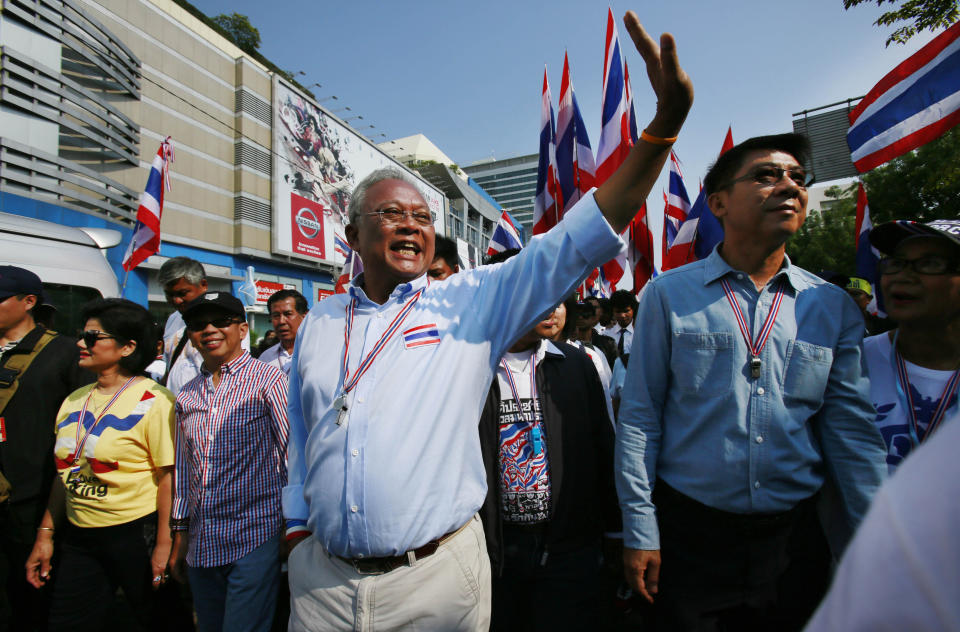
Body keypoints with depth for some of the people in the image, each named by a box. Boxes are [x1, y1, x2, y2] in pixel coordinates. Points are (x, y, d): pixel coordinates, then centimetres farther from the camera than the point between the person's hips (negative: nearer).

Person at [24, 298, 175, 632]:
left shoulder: (154, 401, -16)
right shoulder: (74, 401, 7)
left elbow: (169, 476, -18)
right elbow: (66, 471, 14)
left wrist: (164, 544, -19)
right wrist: (46, 533, 13)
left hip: (136, 535, -6)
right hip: (78, 538, 6)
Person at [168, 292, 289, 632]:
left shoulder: (268, 381, -8)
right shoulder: (187, 395, 10)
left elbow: (293, 455, -7)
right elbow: (184, 469, 17)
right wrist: (180, 534, 17)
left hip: (254, 538, -6)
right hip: (201, 545, 6)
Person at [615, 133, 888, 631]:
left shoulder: (834, 307, 2)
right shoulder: (667, 295, -7)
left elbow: (852, 432, 4)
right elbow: (639, 417, -8)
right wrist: (639, 531, -8)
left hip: (795, 536, 3)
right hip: (688, 533, -2)